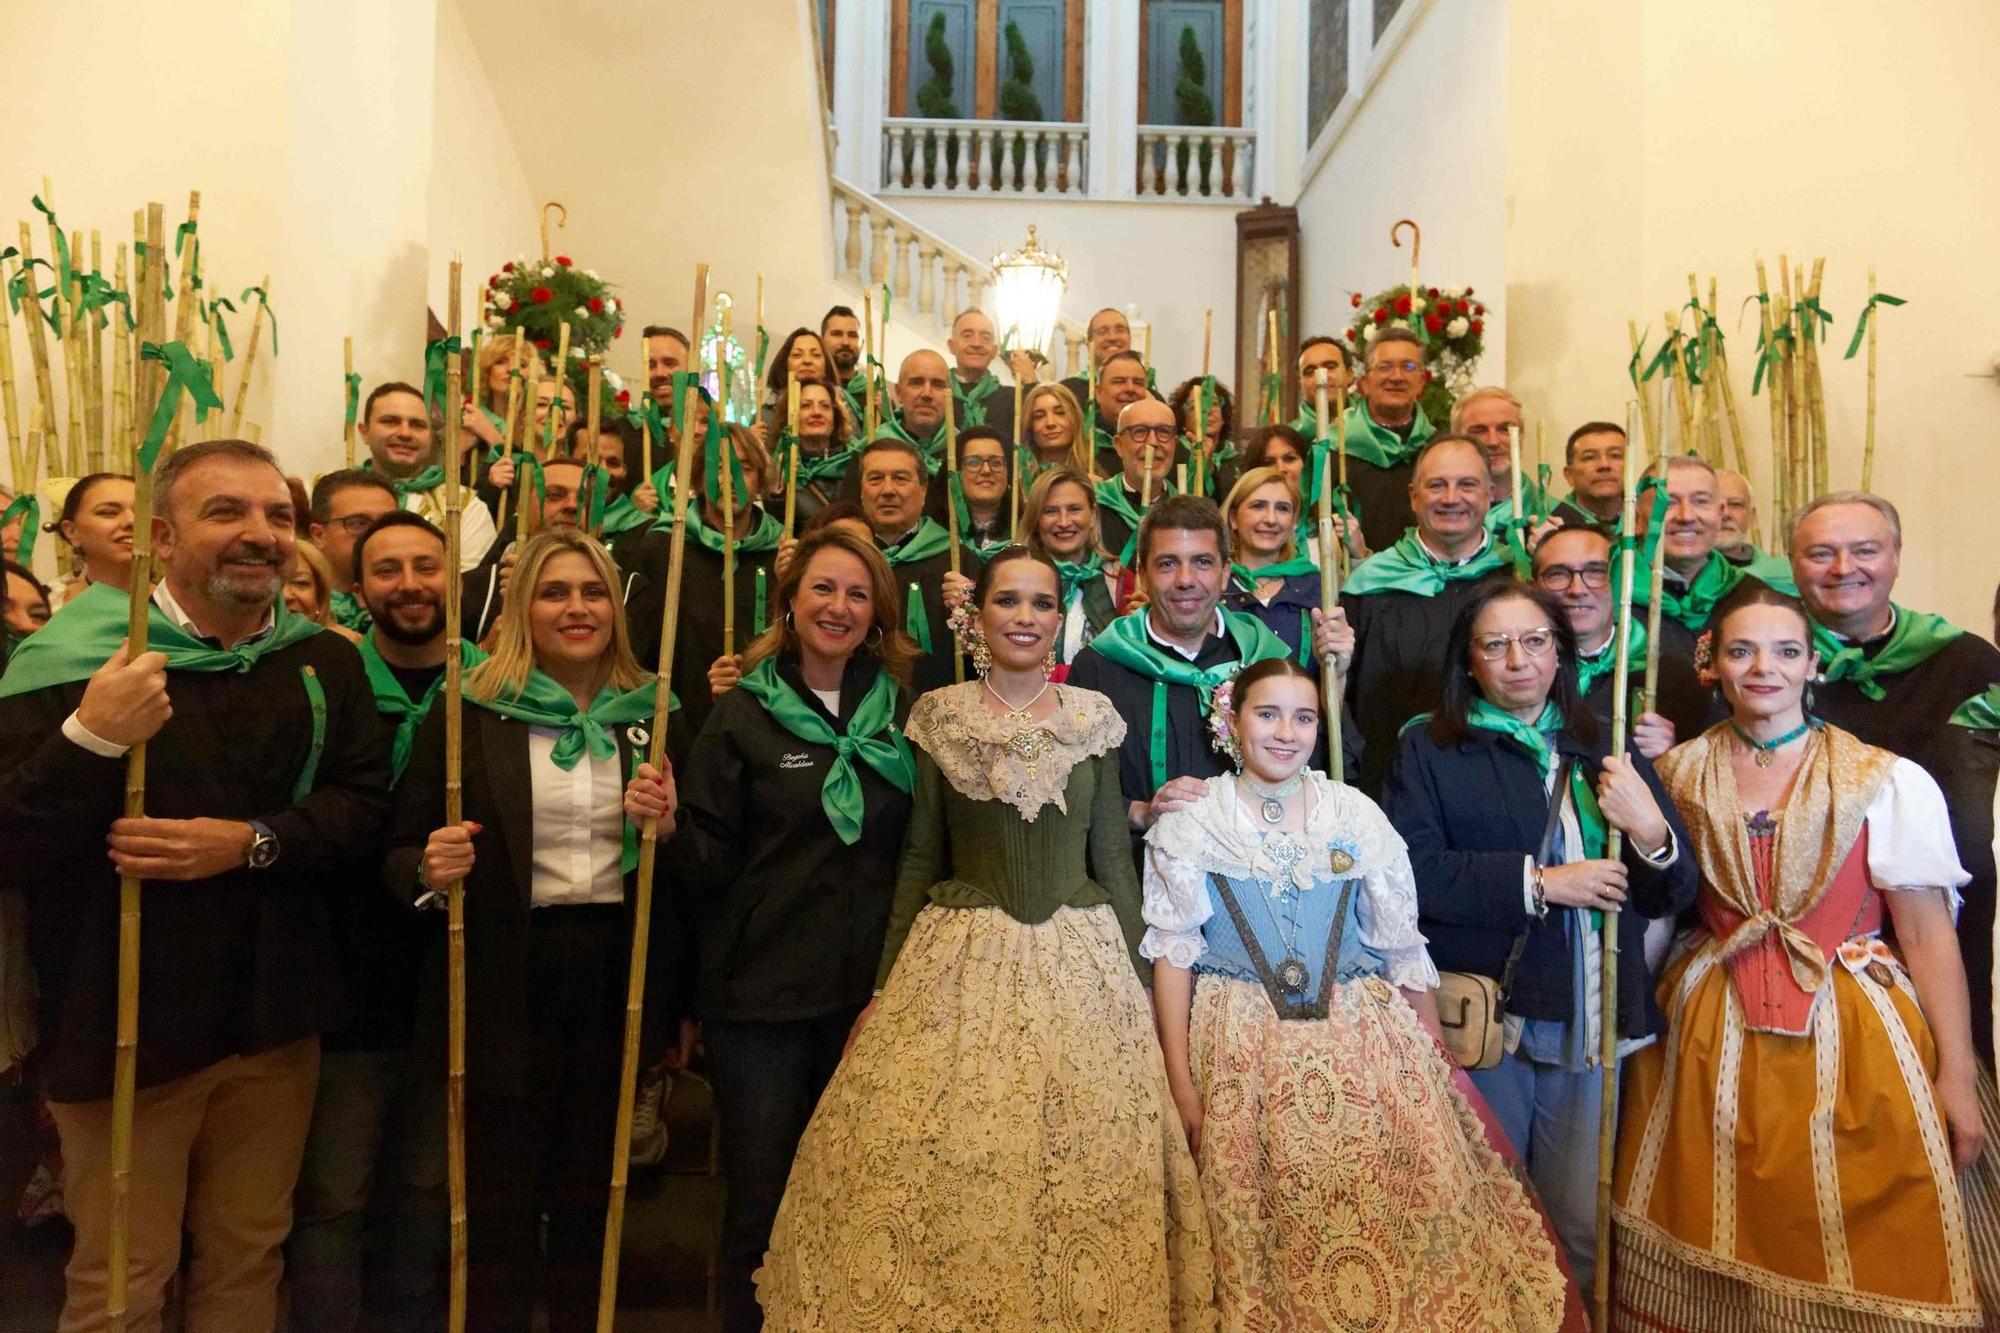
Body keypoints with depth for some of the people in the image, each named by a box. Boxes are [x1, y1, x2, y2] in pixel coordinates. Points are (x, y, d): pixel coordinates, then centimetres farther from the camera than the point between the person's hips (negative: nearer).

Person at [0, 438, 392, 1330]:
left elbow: (363, 807, -2)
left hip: (276, 1021, 3)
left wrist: (252, 842, -19)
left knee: (250, 1257, 20)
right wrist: (92, 738, -30)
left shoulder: (325, 664, 2)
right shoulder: (74, 660, -10)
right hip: (125, 1027, -3)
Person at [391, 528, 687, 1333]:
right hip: (506, 984, -2)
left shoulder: (653, 716, 5)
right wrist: (430, 869, -20)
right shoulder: (469, 713, -2)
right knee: (499, 1200, 8)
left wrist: (668, 825, -13)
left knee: (592, 1194, 16)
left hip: (619, 978, 2)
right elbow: (401, 853, 1)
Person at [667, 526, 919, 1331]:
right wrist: (668, 832, -25)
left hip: (870, 994, 3)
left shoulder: (902, 714, 4)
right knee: (761, 1209, 10)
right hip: (761, 995, -2)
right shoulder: (744, 712, -3)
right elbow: (708, 864, -6)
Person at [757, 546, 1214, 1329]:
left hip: (1079, 963, 1)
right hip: (960, 962, 0)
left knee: (1082, 1173, 4)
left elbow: (1112, 857, 7)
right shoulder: (940, 718, 1)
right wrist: (884, 984, 3)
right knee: (943, 1173, 2)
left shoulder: (1094, 719, 3)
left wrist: (1137, 981, 5)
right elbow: (919, 858, 5)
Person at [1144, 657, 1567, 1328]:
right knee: (1273, 1233, 2)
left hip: (1365, 1045, 2)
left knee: (1400, 1212, -1)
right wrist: (1181, 1086, -7)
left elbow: (1404, 950, 7)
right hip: (1246, 1055, -2)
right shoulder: (1190, 823, -1)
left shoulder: (1357, 814, 3)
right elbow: (1173, 954, -2)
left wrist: (1435, 1070, 6)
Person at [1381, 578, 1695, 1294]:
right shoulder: (1428, 750, 2)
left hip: (1593, 1020, 3)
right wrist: (1541, 882, -15)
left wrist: (1652, 834, -10)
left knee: (1587, 1230, 9)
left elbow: (1673, 896, 10)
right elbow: (1412, 873, -13)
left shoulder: (1608, 751, 12)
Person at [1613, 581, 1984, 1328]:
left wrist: (1956, 1077, -6)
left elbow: (1928, 937, -4)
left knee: (1858, 1254, 5)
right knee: (1714, 1255, 10)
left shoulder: (1889, 783, -4)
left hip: (1850, 1042, -2)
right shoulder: (1678, 773, 5)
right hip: (1711, 1041, 2)